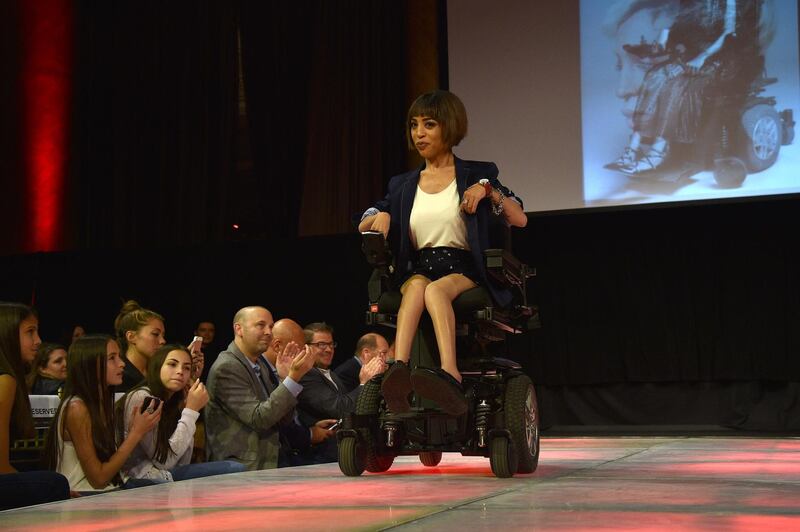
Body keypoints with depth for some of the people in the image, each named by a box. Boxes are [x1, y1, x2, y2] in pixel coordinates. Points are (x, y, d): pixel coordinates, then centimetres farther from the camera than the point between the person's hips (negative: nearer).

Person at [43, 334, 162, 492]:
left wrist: (133, 431, -1)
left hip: (107, 493, 8)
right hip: (82, 497, -8)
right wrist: (136, 433, -12)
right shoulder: (76, 408, -13)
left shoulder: (101, 404, 10)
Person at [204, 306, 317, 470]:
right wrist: (293, 377, -22)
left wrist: (286, 376, -1)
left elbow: (284, 420, 12)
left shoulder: (260, 365, 15)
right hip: (242, 468, -8)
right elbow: (258, 419, -18)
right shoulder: (226, 367, -11)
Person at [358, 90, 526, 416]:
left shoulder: (476, 174, 11)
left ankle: (451, 379, -60)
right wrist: (380, 216, -3)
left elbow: (519, 220, 2)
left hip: (465, 272, -2)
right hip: (418, 270, 2)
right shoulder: (404, 185, 21)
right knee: (417, 285, -36)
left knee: (435, 289, -38)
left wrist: (488, 189, -12)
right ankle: (398, 372, -58)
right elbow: (363, 227, 19)